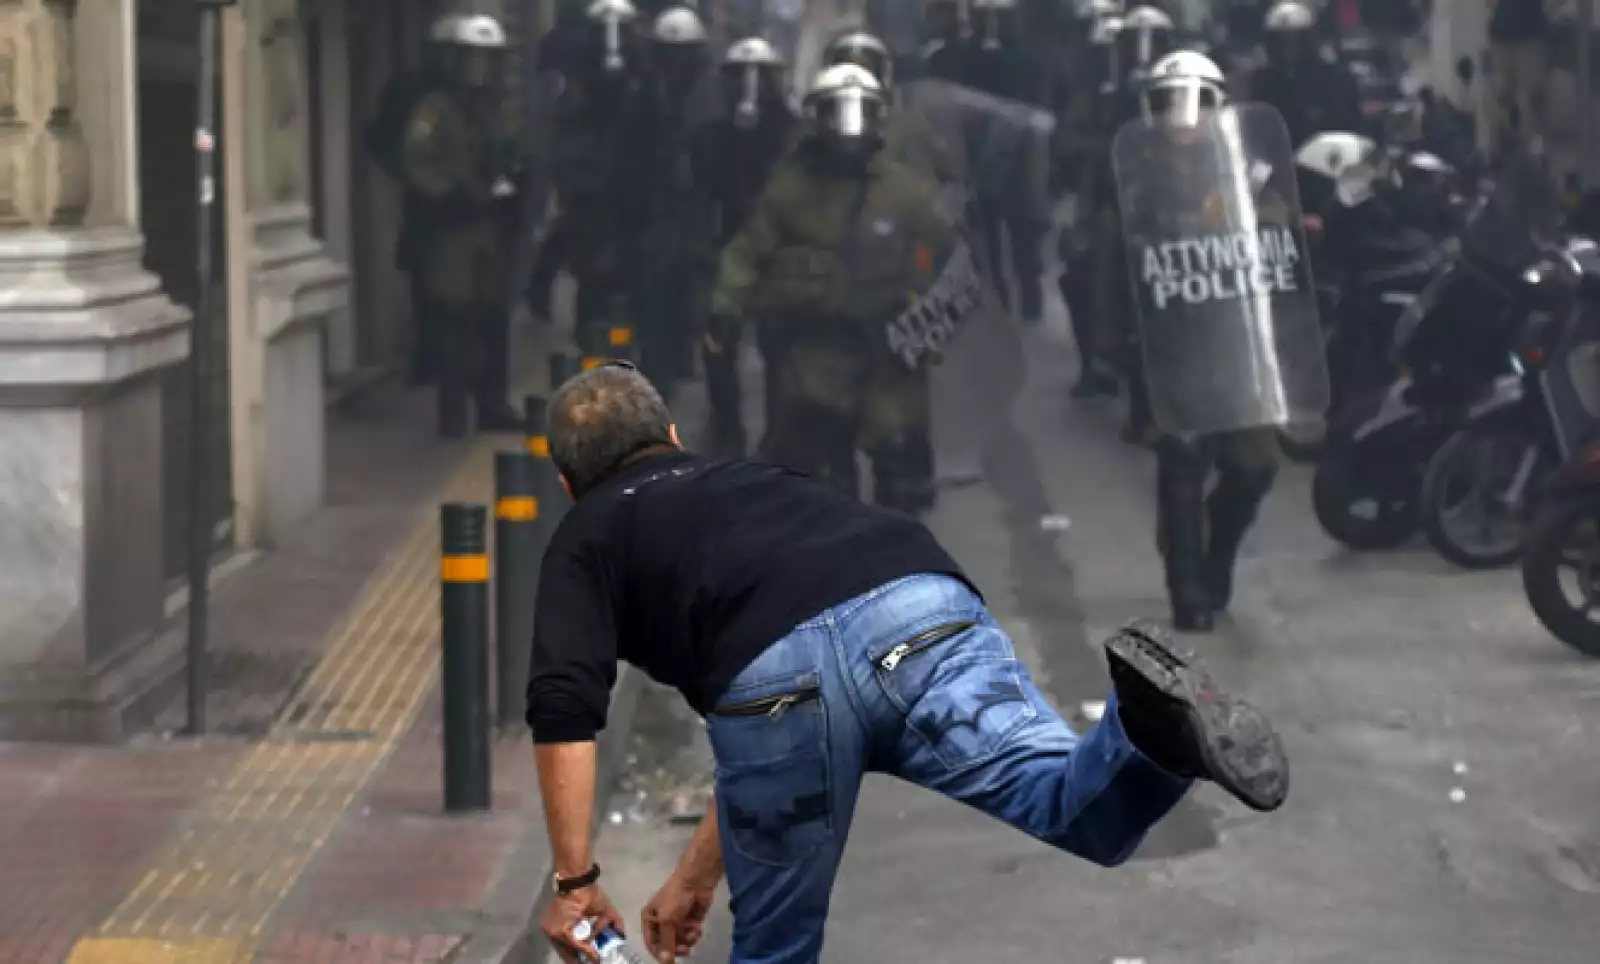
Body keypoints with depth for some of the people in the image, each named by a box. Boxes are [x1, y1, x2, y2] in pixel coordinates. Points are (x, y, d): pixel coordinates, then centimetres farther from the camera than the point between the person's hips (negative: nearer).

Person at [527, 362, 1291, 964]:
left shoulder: (588, 538, 30)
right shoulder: (749, 481, 45)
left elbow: (564, 712, 9)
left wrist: (576, 881, 16)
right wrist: (695, 876, 56)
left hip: (780, 672, -3)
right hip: (921, 611, 3)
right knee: (1090, 811, -12)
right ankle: (1152, 721, -42)